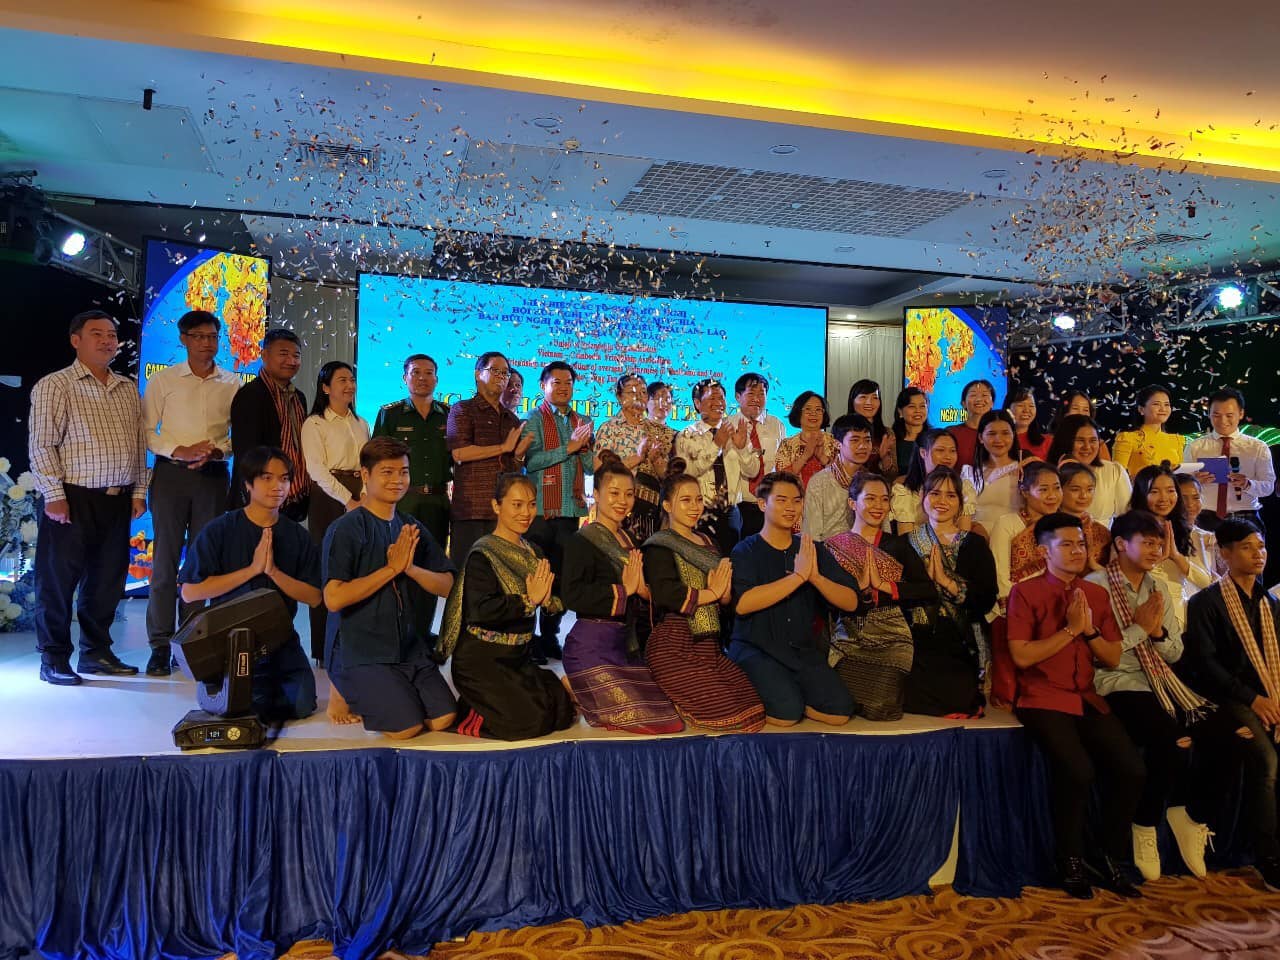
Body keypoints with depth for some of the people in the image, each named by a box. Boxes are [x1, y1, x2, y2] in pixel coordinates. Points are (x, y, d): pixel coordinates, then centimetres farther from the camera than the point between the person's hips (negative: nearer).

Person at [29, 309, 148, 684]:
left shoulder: (128, 388, 14)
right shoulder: (54, 386, -3)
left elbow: (139, 443, 15)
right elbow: (41, 445, -8)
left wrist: (139, 491, 9)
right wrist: (54, 495, -14)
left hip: (118, 500, 6)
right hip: (73, 498, -5)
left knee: (107, 580, 11)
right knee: (58, 580, 1)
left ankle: (96, 653, 23)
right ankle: (54, 660, 11)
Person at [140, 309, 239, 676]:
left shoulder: (232, 383, 5)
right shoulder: (163, 380, 3)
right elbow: (146, 429, 1)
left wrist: (218, 451, -12)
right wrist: (178, 450, -14)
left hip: (213, 476, 1)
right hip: (171, 473, -1)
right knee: (165, 558, 0)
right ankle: (161, 645, 7)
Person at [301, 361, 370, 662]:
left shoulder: (361, 423, 18)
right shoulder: (314, 424, 1)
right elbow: (317, 470, -8)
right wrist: (348, 500, -15)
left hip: (360, 500, 5)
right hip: (329, 499, -5)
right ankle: (324, 649, 2)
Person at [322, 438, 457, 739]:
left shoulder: (413, 529, 9)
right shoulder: (346, 529, -11)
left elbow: (447, 586, 4)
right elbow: (333, 598, -21)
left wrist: (411, 567, -15)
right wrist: (392, 568, -19)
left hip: (411, 648, 6)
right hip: (361, 652, -6)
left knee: (443, 718, -6)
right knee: (407, 727, -16)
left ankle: (369, 699, 18)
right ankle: (346, 695, 11)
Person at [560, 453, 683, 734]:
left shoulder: (629, 542, 15)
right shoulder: (583, 541, -9)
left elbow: (641, 605, 21)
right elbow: (572, 596, -24)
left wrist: (643, 590, -3)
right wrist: (624, 590, -17)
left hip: (627, 645, 8)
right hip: (592, 646, -8)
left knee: (672, 710, 6)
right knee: (646, 718, -12)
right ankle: (573, 691, 7)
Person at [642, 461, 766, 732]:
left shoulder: (708, 543, 18)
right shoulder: (659, 546, -6)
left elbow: (728, 601, 16)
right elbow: (666, 593, -24)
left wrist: (724, 592, -10)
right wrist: (711, 593, -9)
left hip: (708, 646, 8)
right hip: (674, 647, -8)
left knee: (754, 709, -3)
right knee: (731, 715, -17)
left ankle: (671, 699, 12)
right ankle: (667, 702, 6)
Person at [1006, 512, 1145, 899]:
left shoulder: (1097, 594, 13)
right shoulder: (1025, 592, -3)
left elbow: (1114, 659, 12)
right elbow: (1021, 655, -12)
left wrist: (1090, 629, -6)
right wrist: (1069, 629, -12)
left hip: (1087, 699, 5)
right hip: (1042, 699, -5)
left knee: (1132, 770, -14)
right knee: (1077, 770, -26)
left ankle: (1112, 859, 10)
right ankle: (1071, 862, -1)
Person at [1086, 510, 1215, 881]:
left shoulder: (1159, 589, 17)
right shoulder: (1096, 585, -5)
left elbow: (1176, 653, 16)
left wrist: (1157, 631, -5)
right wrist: (1139, 628, -10)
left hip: (1161, 684, 6)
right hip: (1118, 685, -6)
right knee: (1172, 740, -29)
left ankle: (1192, 818, 0)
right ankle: (1146, 828, -7)